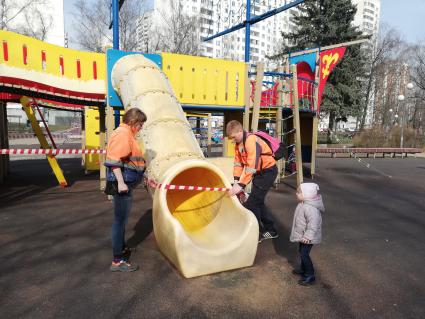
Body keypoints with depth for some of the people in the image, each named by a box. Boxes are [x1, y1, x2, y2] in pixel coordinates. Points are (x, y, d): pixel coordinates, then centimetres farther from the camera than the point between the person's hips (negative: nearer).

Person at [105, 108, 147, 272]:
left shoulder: (126, 133, 16)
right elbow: (114, 160, -25)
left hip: (126, 182, 11)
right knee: (120, 219, -4)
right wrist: (121, 182, -29)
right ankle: (117, 261, 5)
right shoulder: (122, 133, -15)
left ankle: (122, 248, 39)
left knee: (122, 218, 22)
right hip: (122, 183, -11)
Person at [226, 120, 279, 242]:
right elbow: (238, 163, 0)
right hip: (259, 172, 9)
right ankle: (270, 230, 30)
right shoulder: (238, 144, 2)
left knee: (251, 203, -9)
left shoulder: (252, 141, -27)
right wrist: (236, 181, -12)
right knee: (257, 201, 15)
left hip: (268, 171, -9)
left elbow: (251, 167, -32)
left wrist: (241, 185, -34)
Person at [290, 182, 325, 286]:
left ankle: (310, 276, 9)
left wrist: (308, 236, -31)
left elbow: (313, 224, -33)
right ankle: (303, 269, 40)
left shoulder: (310, 208, -31)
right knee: (301, 252, 21)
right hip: (302, 235, 10)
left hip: (308, 237, -10)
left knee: (304, 254, -4)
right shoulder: (303, 204, 2)